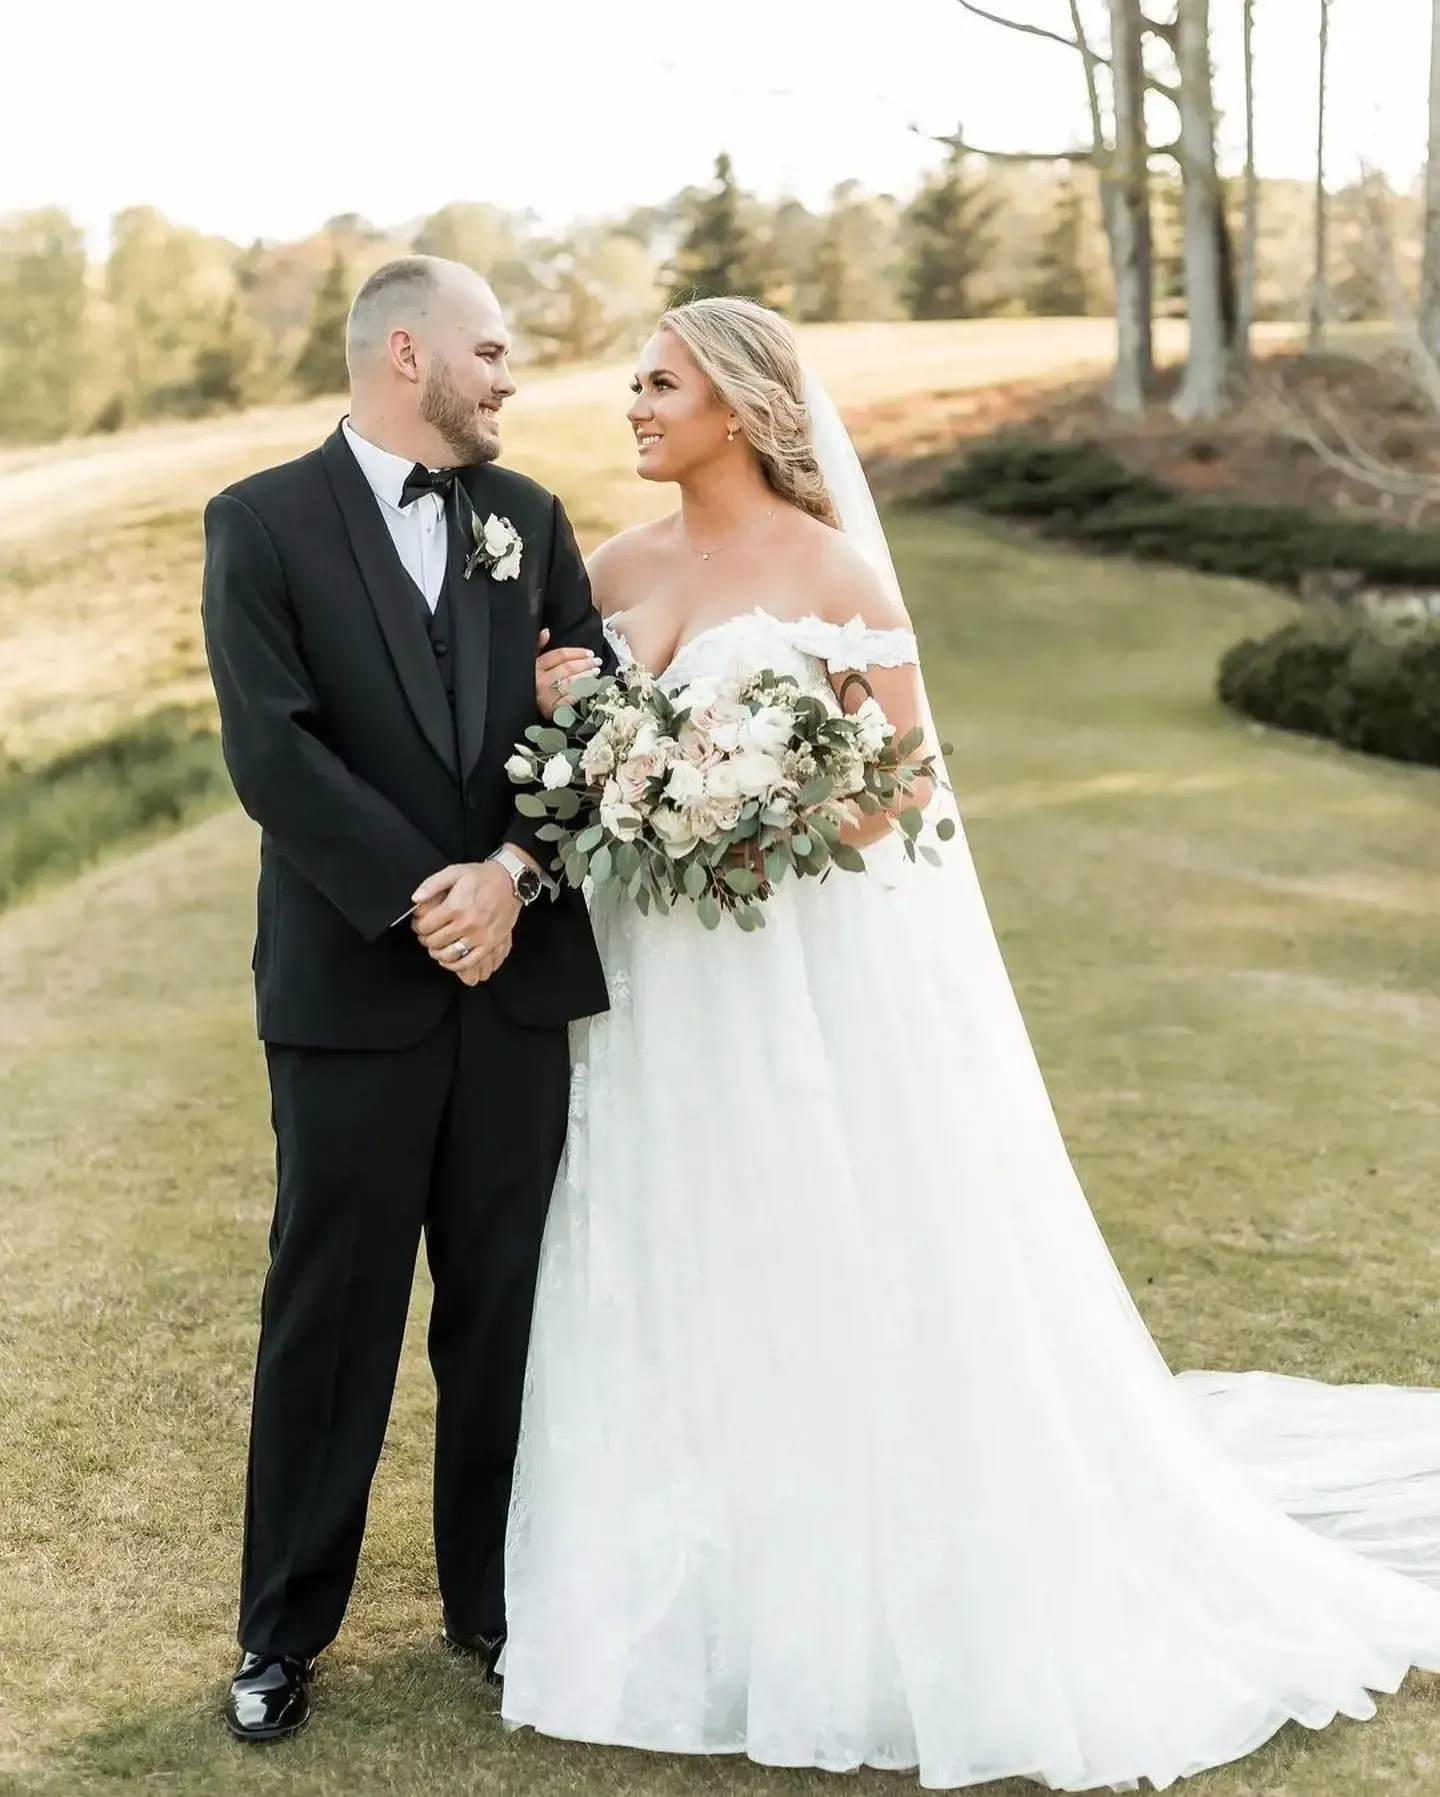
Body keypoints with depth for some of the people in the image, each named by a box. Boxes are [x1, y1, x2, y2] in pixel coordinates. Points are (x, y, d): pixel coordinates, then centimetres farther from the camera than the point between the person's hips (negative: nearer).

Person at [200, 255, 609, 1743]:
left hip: (521, 977, 4)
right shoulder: (262, 523, -3)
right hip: (353, 990, -3)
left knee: (505, 1310, 12)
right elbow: (271, 751, -13)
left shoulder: (527, 518, 9)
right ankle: (283, 1631, 23)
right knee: (330, 1316, 7)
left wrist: (513, 871, -13)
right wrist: (420, 898, -17)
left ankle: (495, 1599, 28)